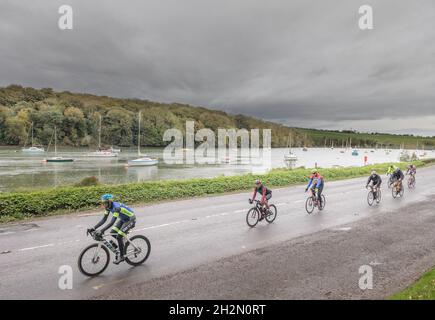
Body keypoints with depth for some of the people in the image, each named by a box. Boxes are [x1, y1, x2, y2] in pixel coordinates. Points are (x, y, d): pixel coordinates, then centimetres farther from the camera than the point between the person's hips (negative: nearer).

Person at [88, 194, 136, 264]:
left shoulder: (116, 207, -33)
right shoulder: (108, 207, -8)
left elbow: (112, 222, -40)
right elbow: (104, 220, -6)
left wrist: (102, 231, -45)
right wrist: (93, 228, -14)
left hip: (130, 220, -9)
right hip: (123, 219, 9)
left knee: (119, 236, -16)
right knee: (112, 233, 0)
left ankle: (121, 256, 0)